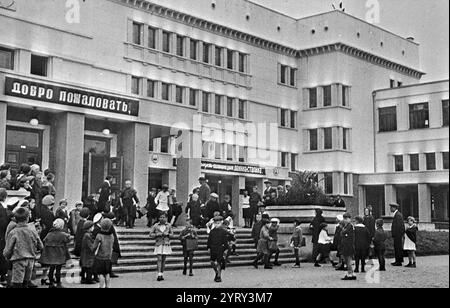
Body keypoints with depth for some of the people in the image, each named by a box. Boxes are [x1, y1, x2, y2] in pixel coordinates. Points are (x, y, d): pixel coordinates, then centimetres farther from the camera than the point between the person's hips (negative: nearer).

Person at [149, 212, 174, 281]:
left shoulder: (169, 225, 4)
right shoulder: (156, 225, -1)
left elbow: (172, 235, 9)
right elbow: (151, 234, 3)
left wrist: (167, 234, -11)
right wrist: (157, 234, -13)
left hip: (166, 244, 2)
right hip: (158, 244, -2)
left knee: (163, 260, 5)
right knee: (159, 259, -11)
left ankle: (162, 274, 13)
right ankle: (159, 275, -15)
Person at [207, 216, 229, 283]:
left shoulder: (224, 231, -4)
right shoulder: (212, 231, 7)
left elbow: (226, 241, -4)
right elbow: (209, 240, 12)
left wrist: (225, 249, -7)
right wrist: (209, 247, 8)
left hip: (220, 249, -4)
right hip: (213, 249, 4)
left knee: (219, 263, -1)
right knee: (212, 263, 2)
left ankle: (219, 277, 10)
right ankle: (217, 272, 28)